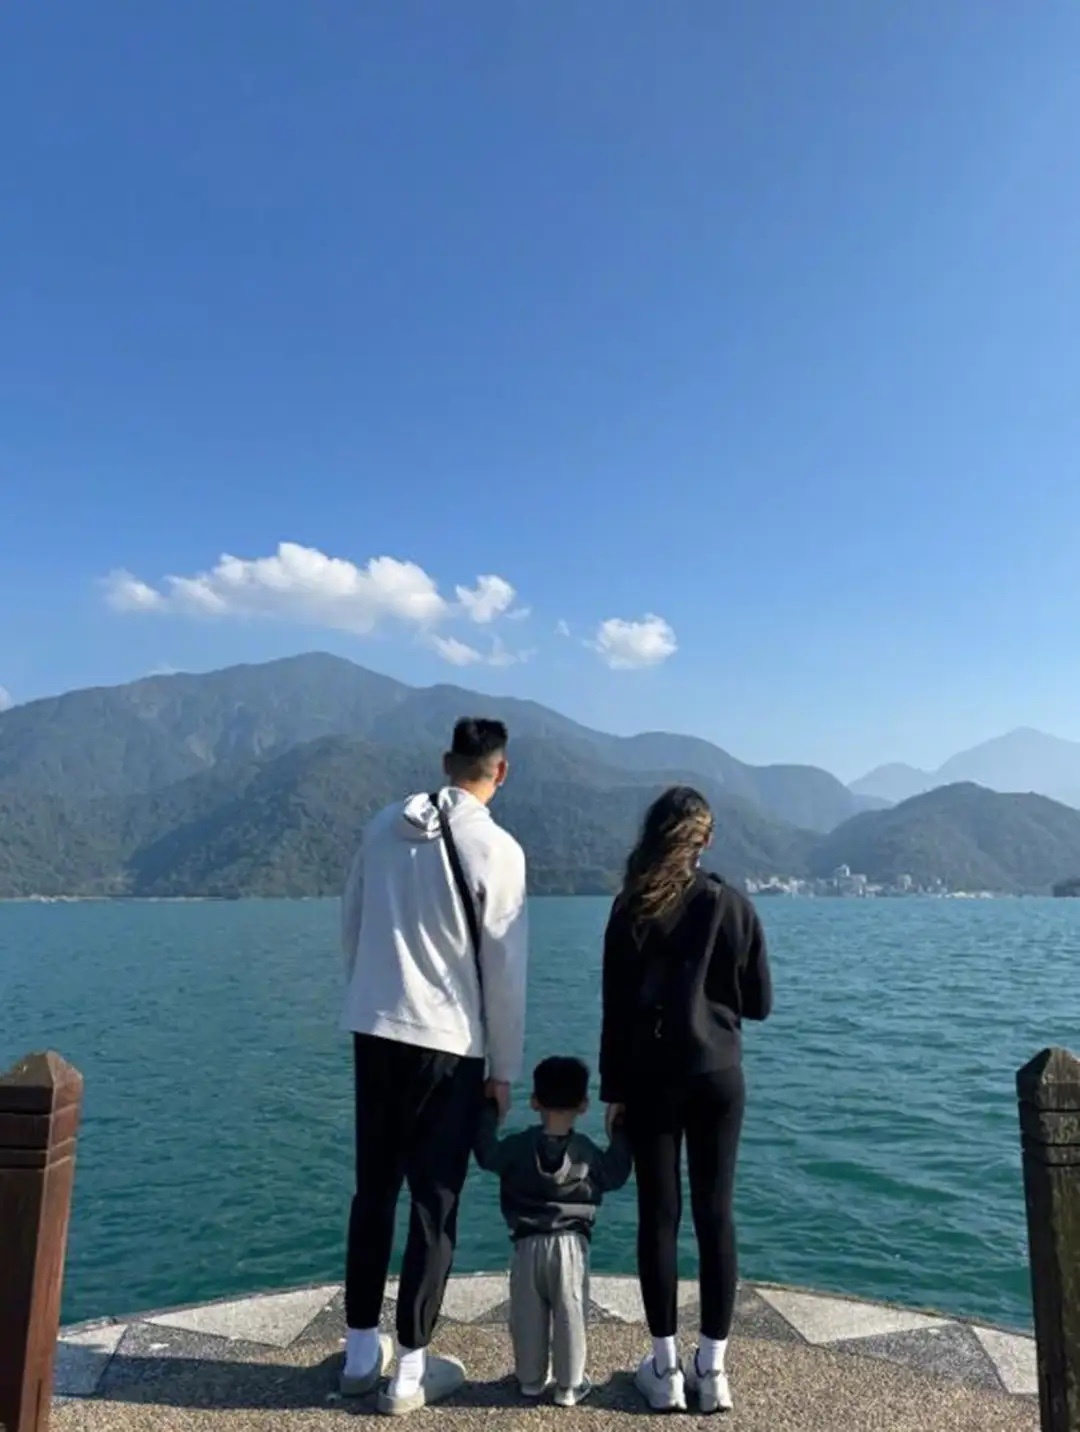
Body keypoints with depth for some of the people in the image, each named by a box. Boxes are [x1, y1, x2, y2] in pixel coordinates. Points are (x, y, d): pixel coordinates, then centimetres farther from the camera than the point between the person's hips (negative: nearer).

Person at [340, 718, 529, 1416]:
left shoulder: (383, 827, 2)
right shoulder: (497, 848, -12)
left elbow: (351, 927, 9)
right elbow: (504, 969, -9)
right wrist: (504, 1068, 1)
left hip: (373, 1030, 5)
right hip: (448, 1044, -5)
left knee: (374, 1190, 17)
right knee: (435, 1203, 9)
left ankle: (362, 1351, 31)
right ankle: (411, 1369, 19)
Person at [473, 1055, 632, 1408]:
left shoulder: (518, 1146, -6)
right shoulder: (587, 1152, -5)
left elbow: (486, 1154, 7)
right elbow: (615, 1176, 6)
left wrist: (488, 1112, 16)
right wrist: (620, 1135, 17)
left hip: (528, 1245, 1)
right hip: (571, 1245, -1)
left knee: (528, 1317, 15)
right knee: (570, 1316, 9)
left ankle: (531, 1379, 27)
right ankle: (569, 1386, 16)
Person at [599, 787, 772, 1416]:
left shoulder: (633, 909, -5)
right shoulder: (733, 905, -4)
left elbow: (616, 1008, -3)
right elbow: (760, 1003, 1)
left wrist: (613, 1087, 5)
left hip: (650, 1079, -1)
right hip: (717, 1076, 1)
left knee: (658, 1216, 7)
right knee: (716, 1215, 9)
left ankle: (666, 1369, 15)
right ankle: (713, 1368, 16)